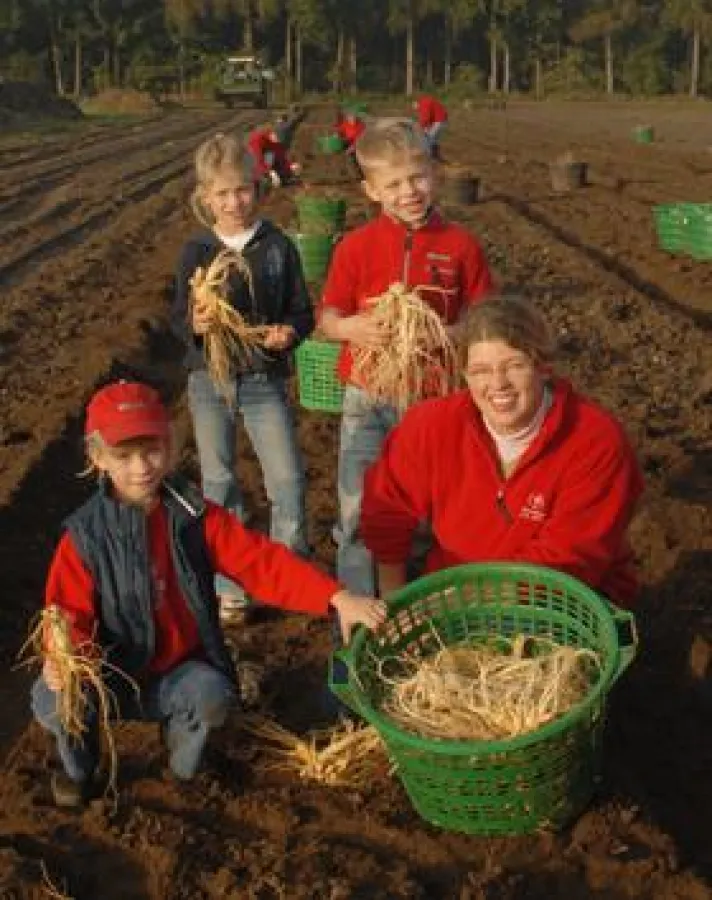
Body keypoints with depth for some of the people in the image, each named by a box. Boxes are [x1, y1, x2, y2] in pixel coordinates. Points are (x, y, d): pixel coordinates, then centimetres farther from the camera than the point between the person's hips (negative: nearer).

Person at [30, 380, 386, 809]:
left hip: (181, 673, 0)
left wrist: (337, 597, -28)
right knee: (53, 701, -28)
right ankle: (79, 767, 10)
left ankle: (185, 766, 6)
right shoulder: (85, 535, -10)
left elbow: (264, 562, -15)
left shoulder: (196, 517, -8)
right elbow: (70, 613, -8)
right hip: (113, 676, 0)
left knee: (212, 695, -32)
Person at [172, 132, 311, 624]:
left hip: (264, 381, -1)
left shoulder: (278, 245, -3)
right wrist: (193, 325, -19)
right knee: (219, 483, 10)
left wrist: (288, 332, -20)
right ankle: (230, 585, 24)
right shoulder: (196, 250, 0)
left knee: (287, 479, -6)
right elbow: (178, 318, 3)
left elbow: (303, 311, 1)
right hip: (209, 381, 1)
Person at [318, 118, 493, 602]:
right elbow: (327, 315, 1)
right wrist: (348, 327, -21)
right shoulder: (356, 246, -3)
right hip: (368, 400, 0)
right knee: (359, 518, 5)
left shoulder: (461, 244, -3)